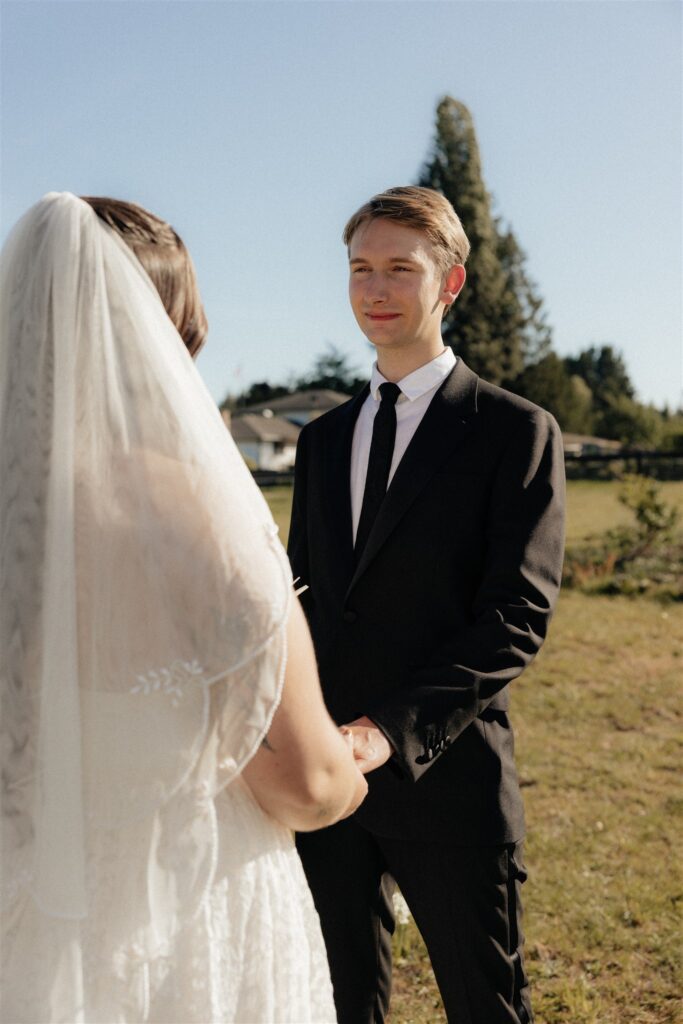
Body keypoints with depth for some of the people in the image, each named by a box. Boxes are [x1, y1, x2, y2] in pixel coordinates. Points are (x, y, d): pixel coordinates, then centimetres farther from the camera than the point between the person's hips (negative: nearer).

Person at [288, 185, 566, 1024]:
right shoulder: (322, 439, 12)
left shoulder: (516, 432, -5)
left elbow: (519, 613, -14)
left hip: (446, 774, -4)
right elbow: (306, 592, 14)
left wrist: (394, 728, -24)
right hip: (328, 768, 5)